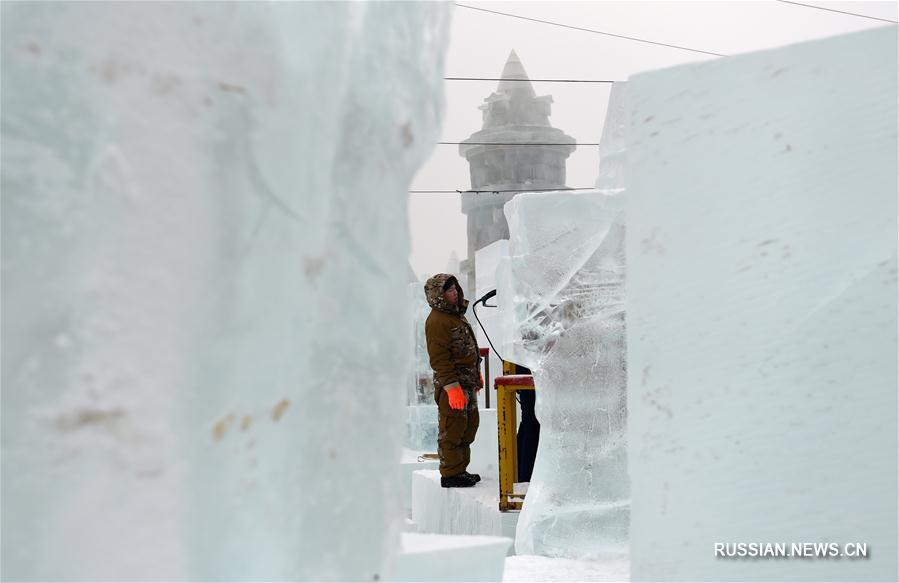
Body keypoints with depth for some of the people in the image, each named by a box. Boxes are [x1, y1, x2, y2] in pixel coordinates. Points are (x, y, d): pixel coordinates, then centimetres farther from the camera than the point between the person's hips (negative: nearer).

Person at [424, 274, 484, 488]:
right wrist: (452, 387, -25)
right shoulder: (436, 321, -15)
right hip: (451, 384, -10)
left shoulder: (456, 314, 16)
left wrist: (477, 375, 28)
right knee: (452, 429, -5)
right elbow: (439, 358, -21)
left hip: (467, 383, 10)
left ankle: (460, 469, 24)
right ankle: (450, 474, 2)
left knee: (469, 426, 15)